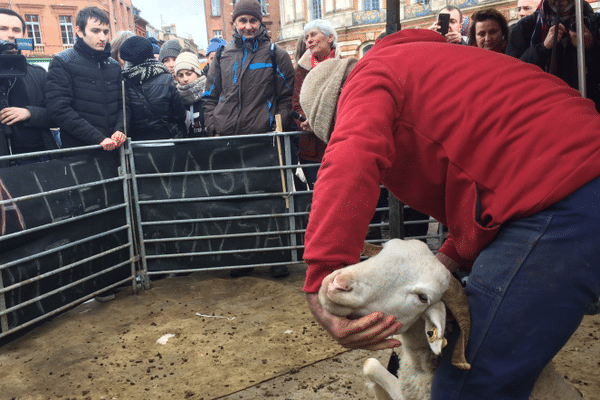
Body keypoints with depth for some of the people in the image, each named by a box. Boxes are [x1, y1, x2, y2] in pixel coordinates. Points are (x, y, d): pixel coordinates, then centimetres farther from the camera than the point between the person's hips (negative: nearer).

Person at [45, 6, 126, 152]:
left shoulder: (114, 66, 13)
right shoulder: (62, 62, -4)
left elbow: (122, 104, 12)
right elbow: (60, 109, -14)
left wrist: (119, 130, -9)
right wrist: (99, 139, -20)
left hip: (114, 149, 5)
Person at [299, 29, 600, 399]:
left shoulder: (370, 79, 0)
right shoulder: (426, 64, 28)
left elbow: (348, 166, -24)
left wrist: (321, 287, -27)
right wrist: (450, 261, 13)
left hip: (557, 203, -11)